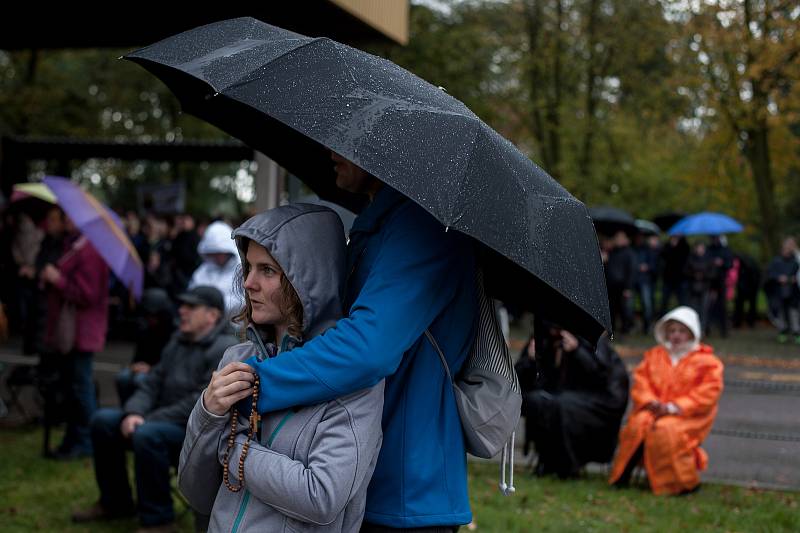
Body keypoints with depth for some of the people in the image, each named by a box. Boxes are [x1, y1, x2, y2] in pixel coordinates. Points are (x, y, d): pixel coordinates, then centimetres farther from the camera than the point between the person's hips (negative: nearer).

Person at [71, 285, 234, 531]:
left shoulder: (226, 349, -16)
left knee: (147, 435, -34)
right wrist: (133, 413, -11)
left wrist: (148, 420, -20)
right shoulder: (179, 340, 12)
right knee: (103, 420, 0)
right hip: (165, 421, 9)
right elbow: (152, 384, 10)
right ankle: (115, 502, 14)